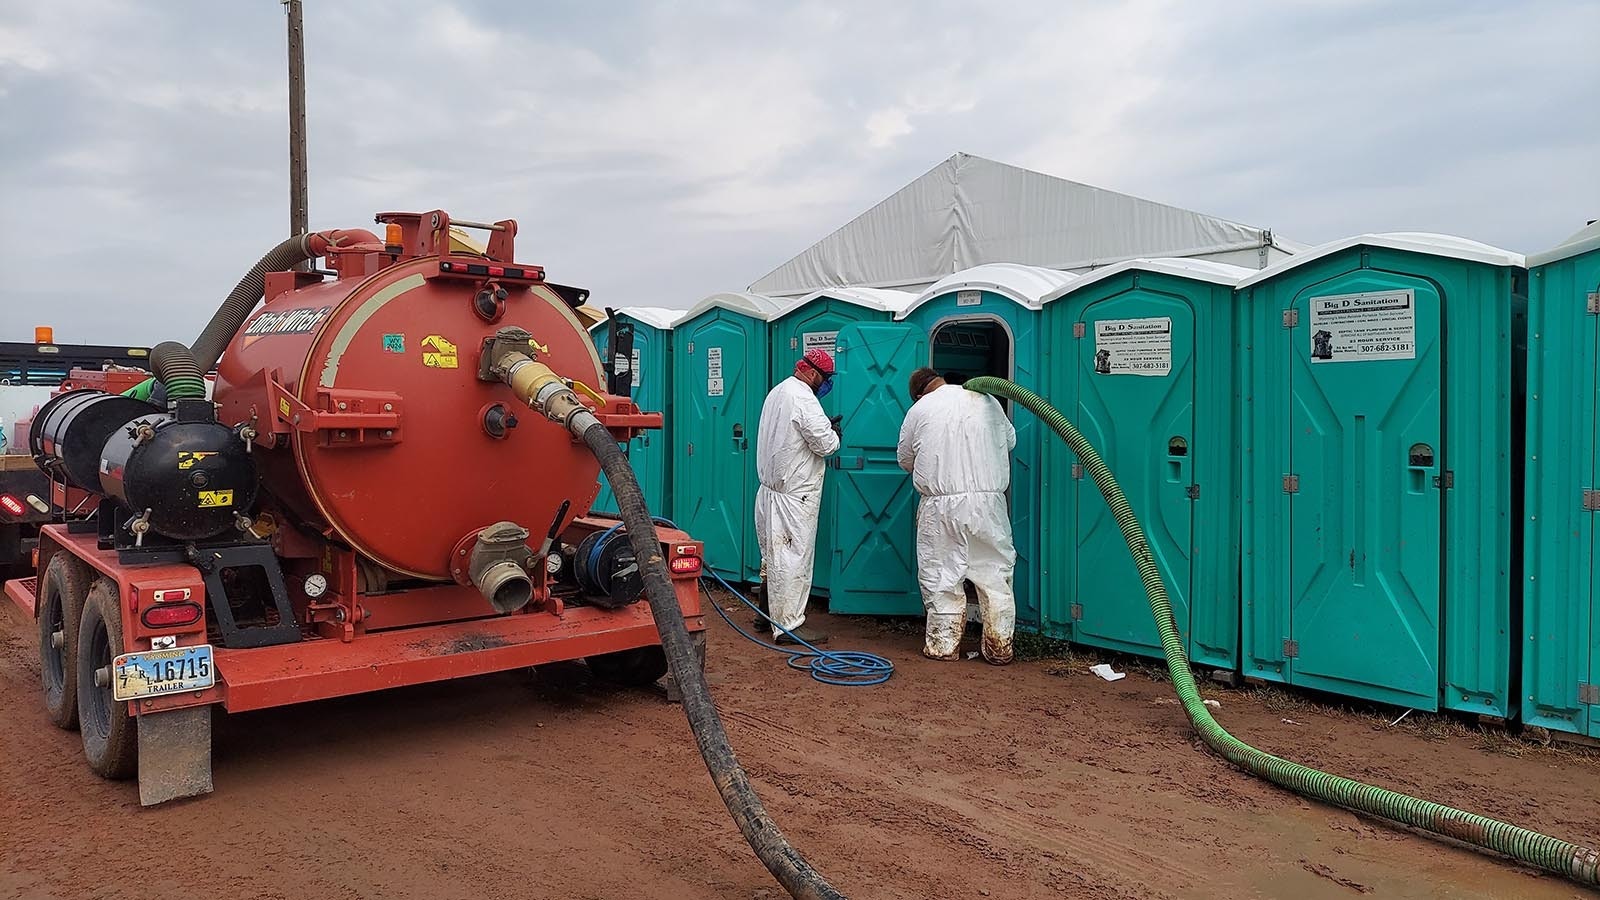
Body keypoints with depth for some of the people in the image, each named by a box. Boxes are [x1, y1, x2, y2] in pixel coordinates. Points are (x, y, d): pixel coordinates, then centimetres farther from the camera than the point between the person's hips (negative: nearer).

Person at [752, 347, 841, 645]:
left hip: (771, 486, 10)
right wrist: (834, 434, 2)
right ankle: (789, 625, 0)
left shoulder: (777, 392, 14)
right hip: (795, 494, -10)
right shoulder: (803, 398, -17)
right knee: (794, 557, -5)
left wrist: (824, 428, 13)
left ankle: (768, 613, 28)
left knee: (773, 554, 18)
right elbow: (824, 445, -19)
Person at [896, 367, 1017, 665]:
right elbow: (1010, 440, 21)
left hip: (941, 505, -2)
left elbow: (905, 461, 13)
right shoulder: (986, 400, 7)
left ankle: (944, 645, 14)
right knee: (995, 574, 9)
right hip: (989, 501, 2)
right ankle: (1000, 647, 14)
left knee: (941, 576, 8)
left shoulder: (919, 410, 3)